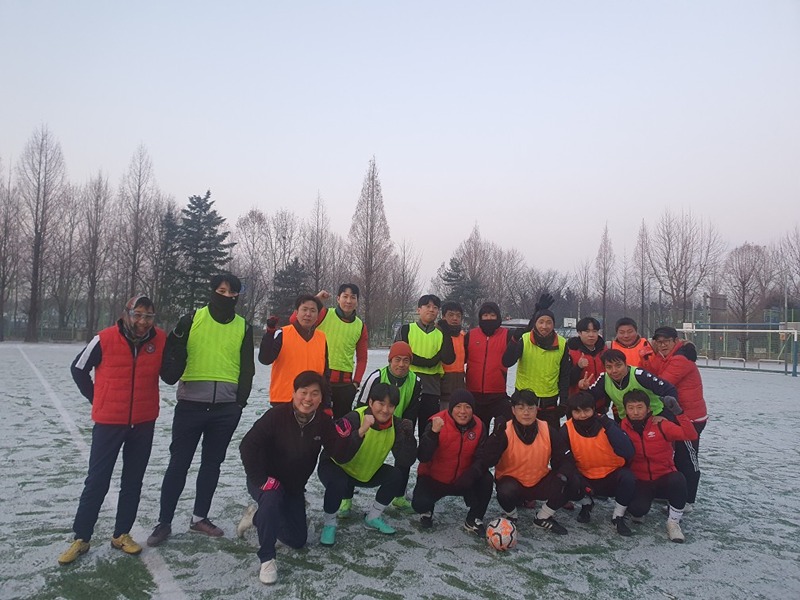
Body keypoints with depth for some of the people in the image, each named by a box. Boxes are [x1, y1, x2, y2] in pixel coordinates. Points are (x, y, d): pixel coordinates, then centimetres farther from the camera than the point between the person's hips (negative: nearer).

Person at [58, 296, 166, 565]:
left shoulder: (160, 340, -7)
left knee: (133, 482, 12)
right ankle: (81, 538, 19)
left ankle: (122, 534, 26)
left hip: (144, 424, 3)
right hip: (108, 423, -3)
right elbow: (78, 369, 2)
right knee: (97, 481, 5)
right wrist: (97, 399, 5)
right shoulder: (105, 339, -15)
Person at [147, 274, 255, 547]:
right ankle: (164, 522, 18)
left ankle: (199, 517, 28)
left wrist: (240, 401, 2)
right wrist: (170, 372, -19)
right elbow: (172, 355, 1)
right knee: (178, 464, 5)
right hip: (191, 405, -2)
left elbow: (247, 369, 8)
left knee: (212, 463, 13)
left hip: (226, 409, 2)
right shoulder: (192, 319, -1)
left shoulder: (243, 327, 6)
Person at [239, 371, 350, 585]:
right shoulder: (277, 415, -26)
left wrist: (344, 437, -34)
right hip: (266, 480, -5)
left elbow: (340, 456, -13)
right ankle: (267, 559, -20)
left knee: (298, 540, 11)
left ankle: (259, 517, 37)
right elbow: (247, 446, -26)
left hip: (294, 486, 5)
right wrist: (261, 479, -28)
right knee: (271, 499, -39)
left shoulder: (324, 422, -12)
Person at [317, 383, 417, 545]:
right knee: (337, 482, -35)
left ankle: (373, 517, 10)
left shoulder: (395, 425, -14)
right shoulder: (354, 419, -29)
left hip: (366, 473, 5)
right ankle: (329, 523, -5)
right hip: (334, 466, -5)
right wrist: (361, 431, -51)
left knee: (396, 476, -14)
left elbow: (406, 462, -17)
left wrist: (408, 435, -31)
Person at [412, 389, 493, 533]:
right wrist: (433, 432, -42)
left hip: (463, 481, 3)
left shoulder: (479, 427, -9)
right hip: (433, 479, -3)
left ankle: (473, 520, 2)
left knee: (486, 480, -24)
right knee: (420, 503, -27)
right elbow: (423, 458, -27)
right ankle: (426, 511, 13)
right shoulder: (438, 422, -21)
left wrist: (472, 473, -31)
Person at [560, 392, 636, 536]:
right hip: (585, 479, 1)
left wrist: (609, 427, -35)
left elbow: (628, 453, -28)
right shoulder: (566, 430, -14)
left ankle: (618, 517, -2)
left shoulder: (607, 424, -17)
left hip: (612, 477, -1)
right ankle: (586, 504, 10)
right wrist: (571, 473, -29)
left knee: (627, 477, -31)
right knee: (570, 483, -29)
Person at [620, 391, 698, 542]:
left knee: (678, 479, -35)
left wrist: (678, 412, -29)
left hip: (664, 478, 0)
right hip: (640, 481, 0)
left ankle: (673, 523, -11)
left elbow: (691, 435, -21)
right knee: (637, 508, -30)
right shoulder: (623, 428, -6)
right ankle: (638, 512, 12)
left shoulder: (660, 425, -12)